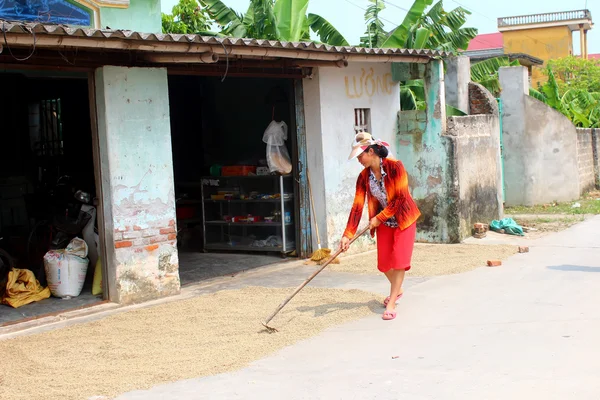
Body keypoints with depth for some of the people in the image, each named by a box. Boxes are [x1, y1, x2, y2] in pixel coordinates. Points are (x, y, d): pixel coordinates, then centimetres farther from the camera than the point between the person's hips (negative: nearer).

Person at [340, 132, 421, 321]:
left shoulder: (395, 167, -22)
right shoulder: (364, 177, -8)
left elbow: (400, 198, -22)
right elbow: (357, 206, -9)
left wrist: (379, 218, -19)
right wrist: (347, 235, -14)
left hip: (403, 219, -5)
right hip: (384, 222, 5)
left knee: (399, 260, -11)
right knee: (383, 263, 6)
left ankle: (391, 304, -5)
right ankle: (396, 290, 35)